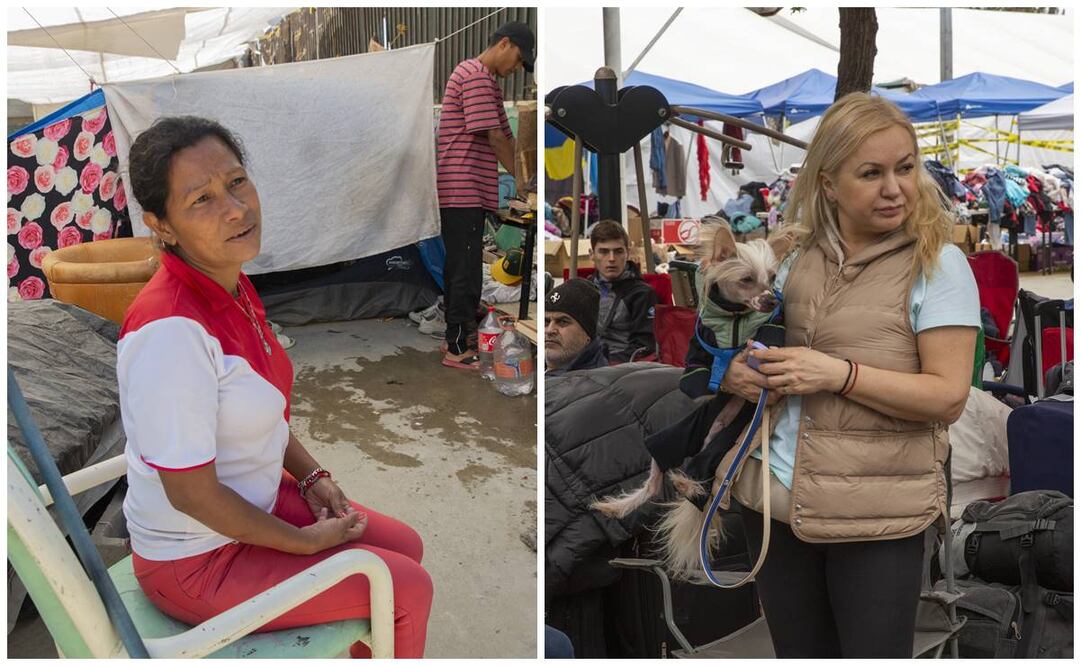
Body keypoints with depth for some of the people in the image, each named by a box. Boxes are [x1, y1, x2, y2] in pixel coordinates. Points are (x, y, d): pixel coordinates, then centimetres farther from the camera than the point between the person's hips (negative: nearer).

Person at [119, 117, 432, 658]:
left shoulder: (231, 286, -3)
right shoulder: (171, 330, -32)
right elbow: (191, 493, -27)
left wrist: (311, 476, 1)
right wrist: (305, 542, -14)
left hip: (257, 499, 9)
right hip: (197, 561, -8)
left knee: (406, 547, 16)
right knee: (409, 591, -5)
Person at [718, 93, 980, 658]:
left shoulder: (937, 263, -8)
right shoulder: (795, 255, 5)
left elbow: (949, 396, -13)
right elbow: (751, 338, 17)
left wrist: (840, 374, -22)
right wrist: (736, 371, -5)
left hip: (879, 513, -4)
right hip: (775, 498, 5)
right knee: (798, 655, 20)